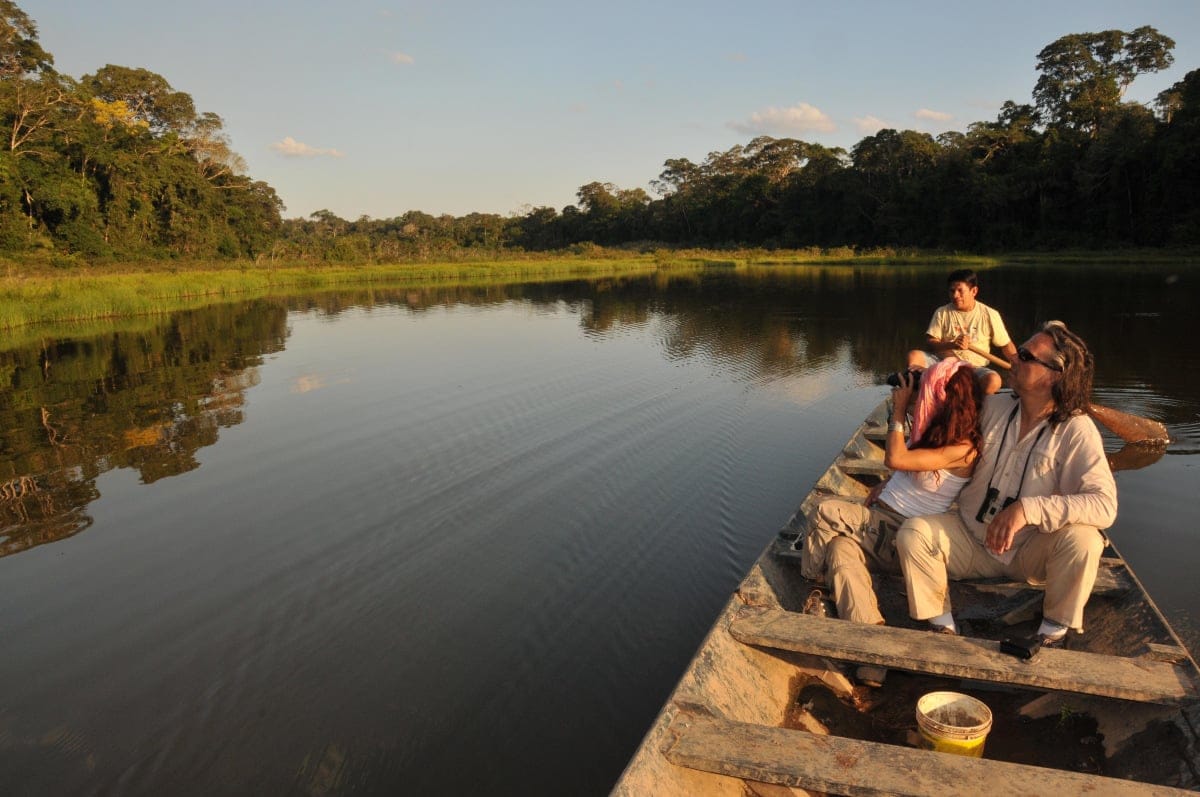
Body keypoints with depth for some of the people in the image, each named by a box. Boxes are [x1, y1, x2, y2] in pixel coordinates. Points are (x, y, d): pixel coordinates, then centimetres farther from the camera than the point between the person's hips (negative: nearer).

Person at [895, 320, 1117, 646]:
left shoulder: (1076, 430, -15)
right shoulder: (992, 408, -2)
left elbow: (1104, 504, -27)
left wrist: (1028, 509, -38)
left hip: (1030, 551, -2)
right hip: (971, 540, 3)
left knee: (1082, 539, -32)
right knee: (912, 533, -22)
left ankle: (1054, 631, -5)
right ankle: (943, 627, -5)